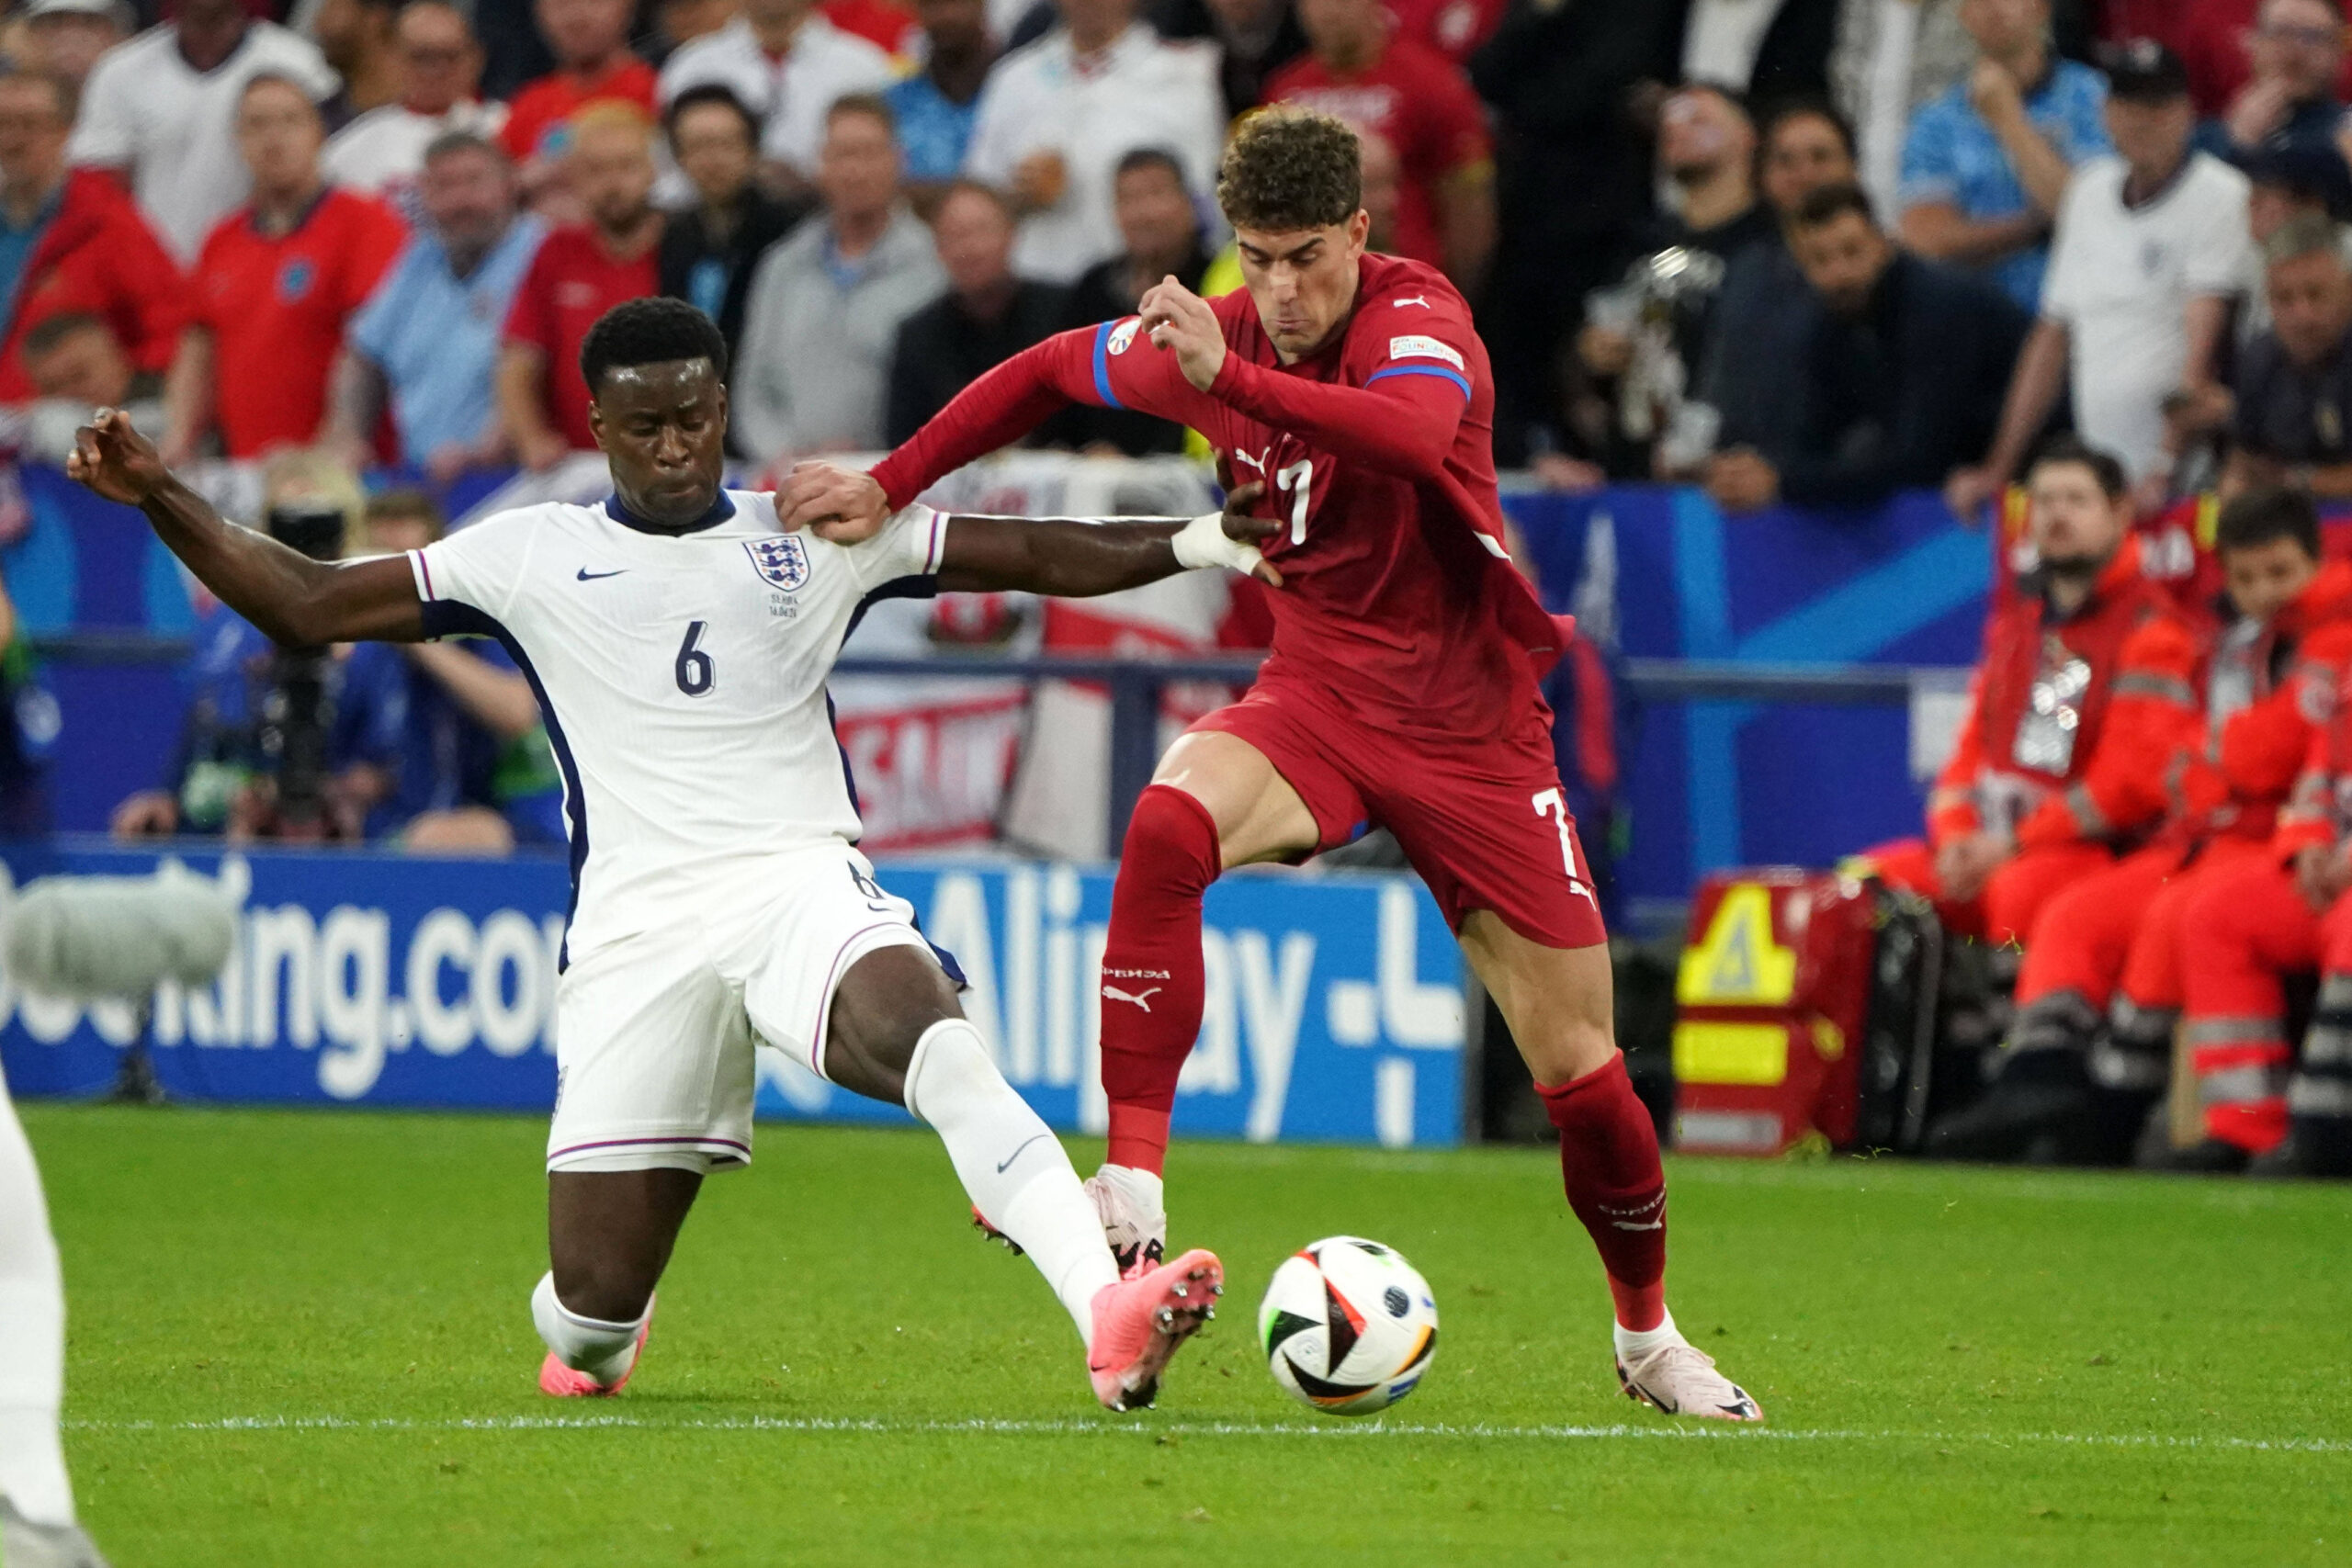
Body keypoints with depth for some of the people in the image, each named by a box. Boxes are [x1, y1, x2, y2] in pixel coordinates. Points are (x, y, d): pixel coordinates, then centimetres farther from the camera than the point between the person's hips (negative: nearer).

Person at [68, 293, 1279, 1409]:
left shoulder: (814, 535, 13)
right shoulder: (532, 557, 12)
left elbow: (1030, 555, 11)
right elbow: (306, 607, 13)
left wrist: (1191, 542, -2)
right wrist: (158, 498, 4)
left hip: (801, 886, 0)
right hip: (636, 921, 0)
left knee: (933, 1041, -36)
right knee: (588, 1324, -2)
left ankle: (1110, 1322, -48)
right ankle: (598, 1338, 38)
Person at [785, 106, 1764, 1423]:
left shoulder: (1418, 317, -18)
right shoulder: (1214, 334, -4)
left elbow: (1415, 434, -42)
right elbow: (1055, 371, 15)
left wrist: (1232, 378, -51)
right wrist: (891, 487, 12)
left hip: (1469, 724, -3)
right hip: (1317, 697, 3)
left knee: (1580, 1068, 0)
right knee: (1170, 825, -33)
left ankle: (1649, 1335, 27)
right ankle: (1134, 1194, -33)